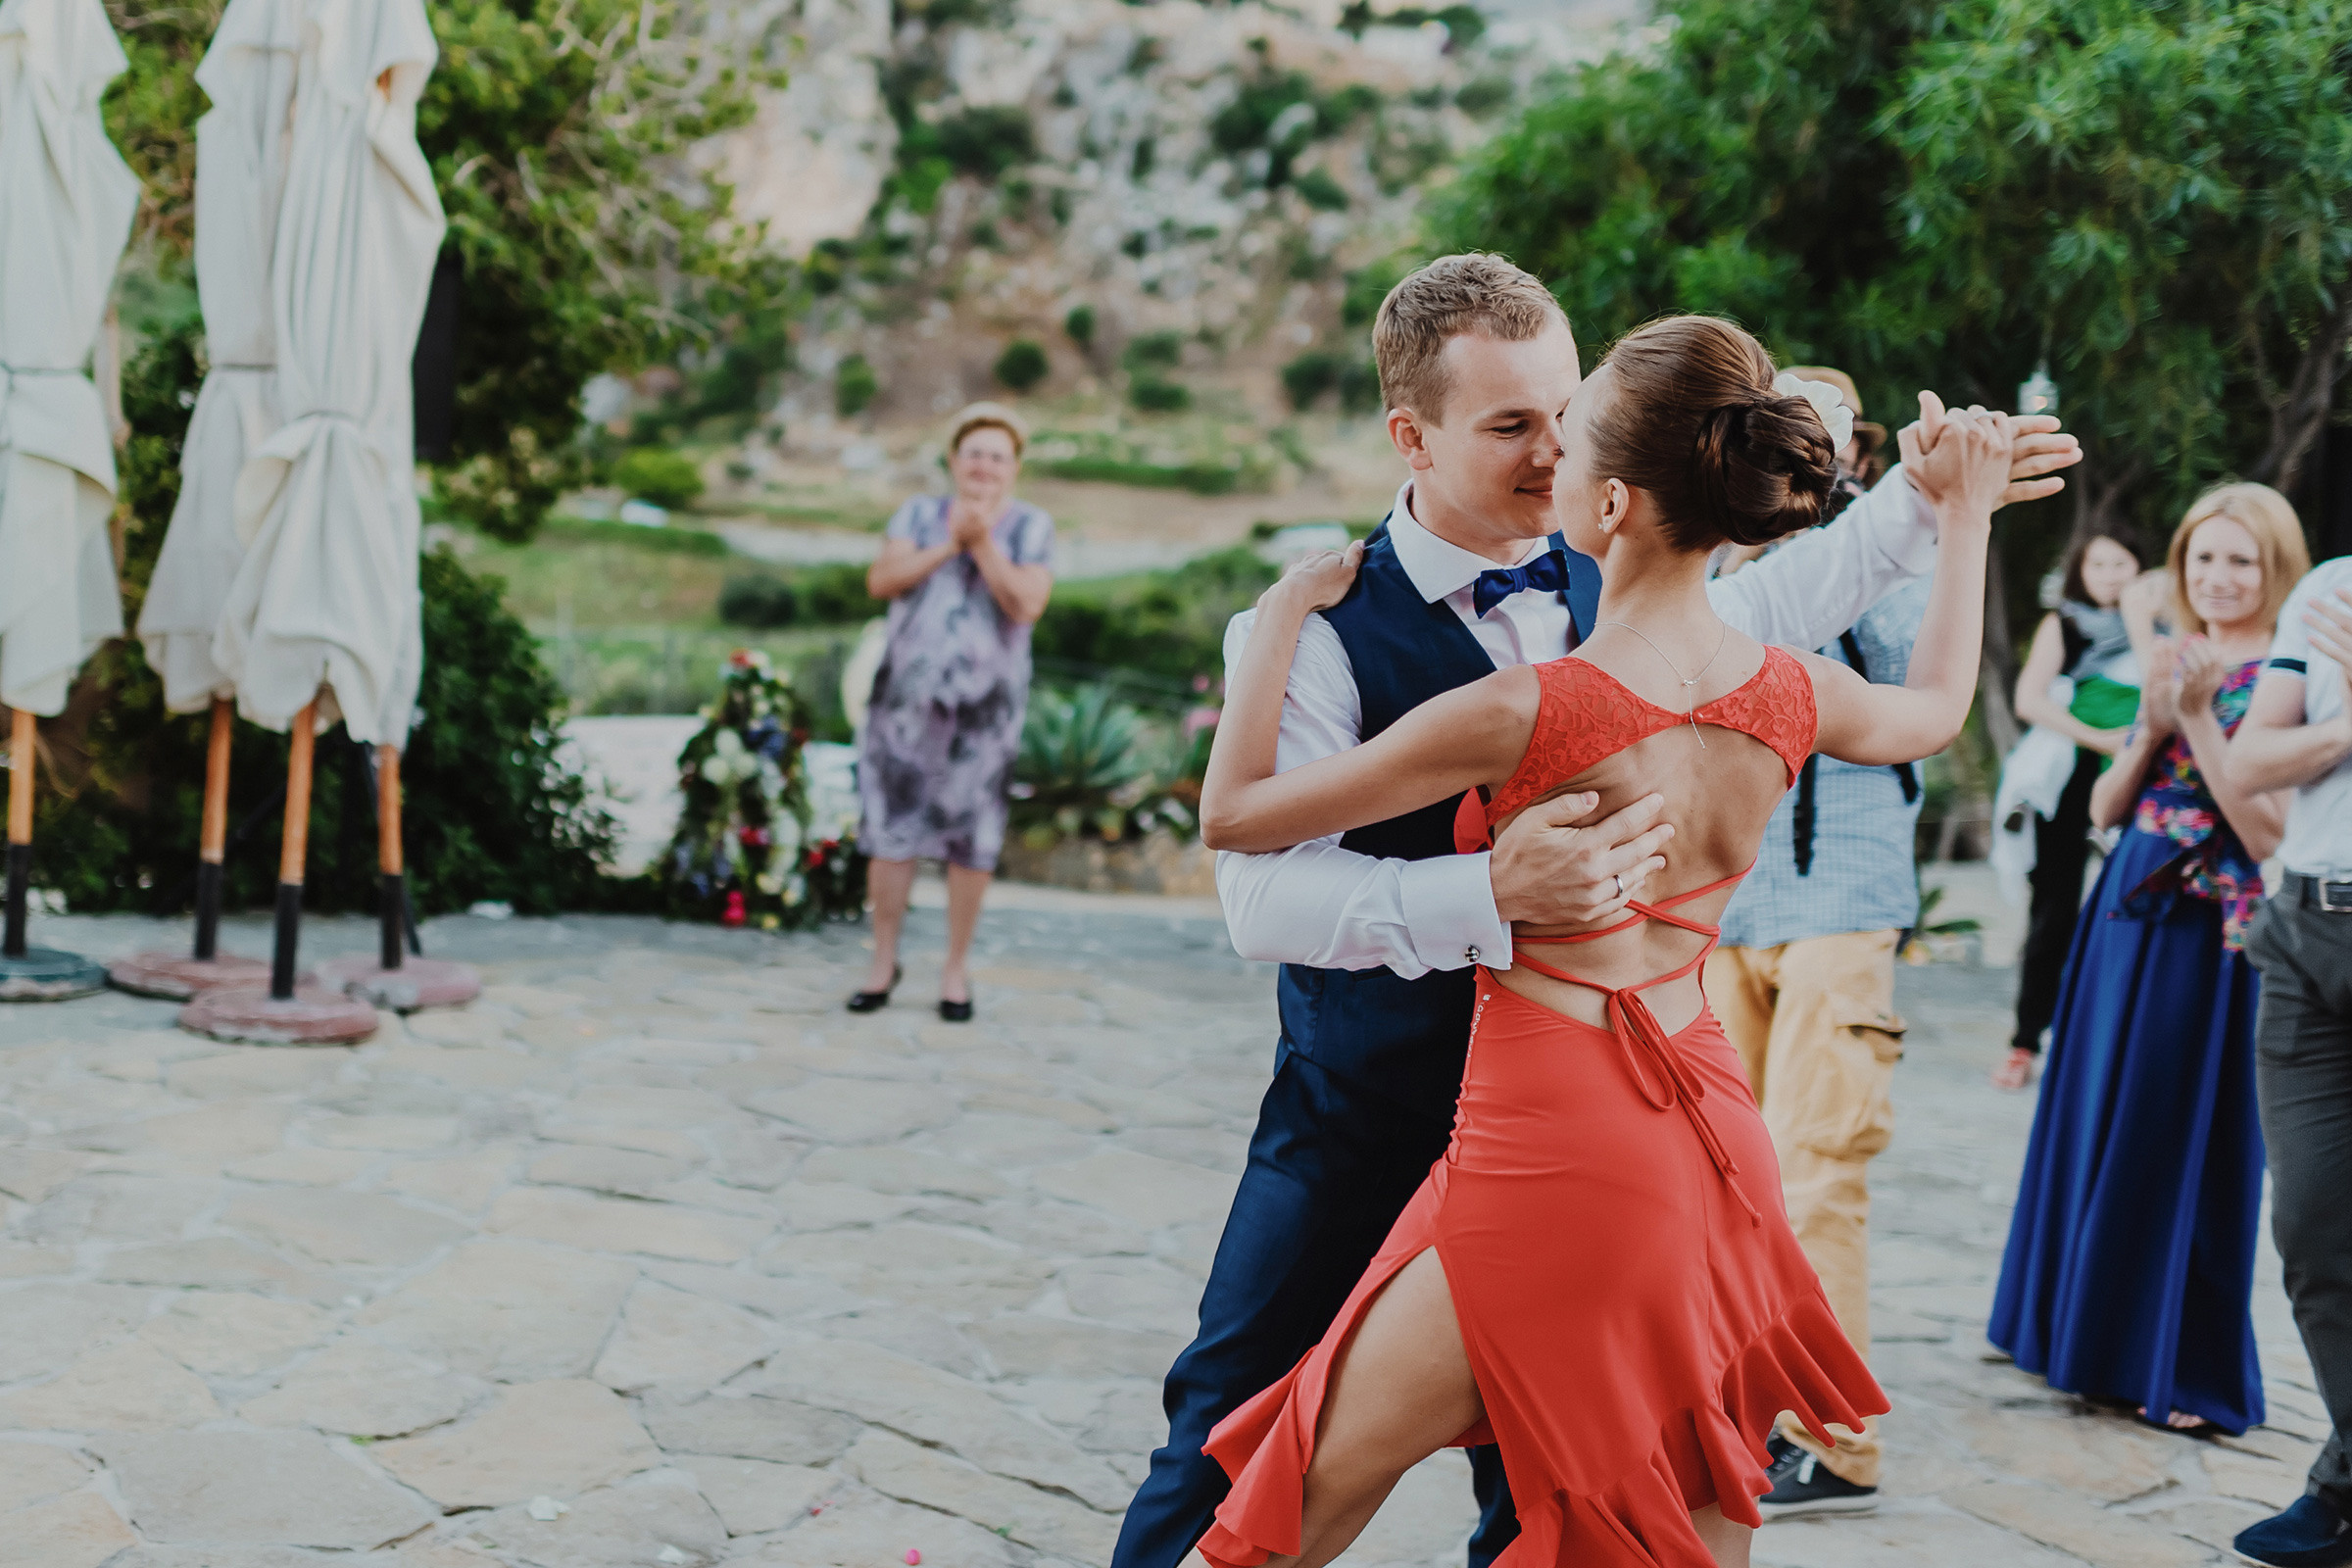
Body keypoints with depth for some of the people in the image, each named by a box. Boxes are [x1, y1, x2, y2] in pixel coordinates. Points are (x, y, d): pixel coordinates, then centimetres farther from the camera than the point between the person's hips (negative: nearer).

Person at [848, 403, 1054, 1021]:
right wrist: (950, 544, -16)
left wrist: (982, 543, -18)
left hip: (985, 705, -1)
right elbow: (881, 580, -8)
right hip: (907, 697, 1)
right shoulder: (920, 513, 7)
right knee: (890, 830, 3)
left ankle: (956, 969, 15)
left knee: (972, 839, 2)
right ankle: (884, 960, 16)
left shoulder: (1030, 526, 2)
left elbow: (1027, 604, -12)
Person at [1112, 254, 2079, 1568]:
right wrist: (1493, 894, -40)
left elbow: (1768, 603, 24)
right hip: (1365, 1114, -4)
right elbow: (1265, 894, -28)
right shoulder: (1323, 629, -17)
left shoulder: (1613, 591, 2)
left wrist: (1926, 498, 21)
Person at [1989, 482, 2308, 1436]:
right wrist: (2151, 726, -8)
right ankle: (2092, 1335, 28)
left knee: (2188, 1147, -2)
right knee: (2098, 1130, 13)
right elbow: (2104, 808, 8)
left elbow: (2271, 833, -17)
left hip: (2214, 934, -6)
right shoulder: (2174, 663, 11)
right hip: (2127, 914, 6)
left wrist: (2198, 721, -18)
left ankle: (2195, 1373, 10)